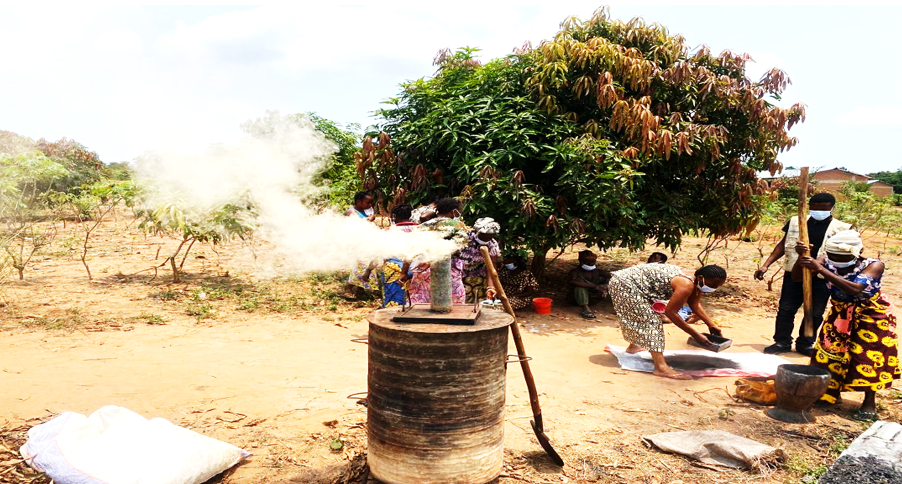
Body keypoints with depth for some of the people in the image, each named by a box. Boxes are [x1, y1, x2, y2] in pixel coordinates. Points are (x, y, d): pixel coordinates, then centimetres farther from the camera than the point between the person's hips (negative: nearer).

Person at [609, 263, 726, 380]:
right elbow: (670, 312, -23)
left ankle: (633, 346, 53)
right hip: (625, 284, -10)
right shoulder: (686, 285, -28)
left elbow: (695, 305, 20)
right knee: (651, 321, -15)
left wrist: (712, 325, 18)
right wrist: (695, 334, -18)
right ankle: (661, 367, -20)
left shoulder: (697, 282, 2)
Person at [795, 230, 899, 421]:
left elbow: (855, 288, -46)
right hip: (840, 315, 4)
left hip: (871, 317, -4)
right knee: (830, 352, 9)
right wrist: (801, 258, -41)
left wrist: (821, 269, -49)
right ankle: (829, 393, 26)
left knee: (868, 358, -3)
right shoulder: (827, 261, -21)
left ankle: (869, 404, 10)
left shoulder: (873, 266, -29)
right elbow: (797, 276, -21)